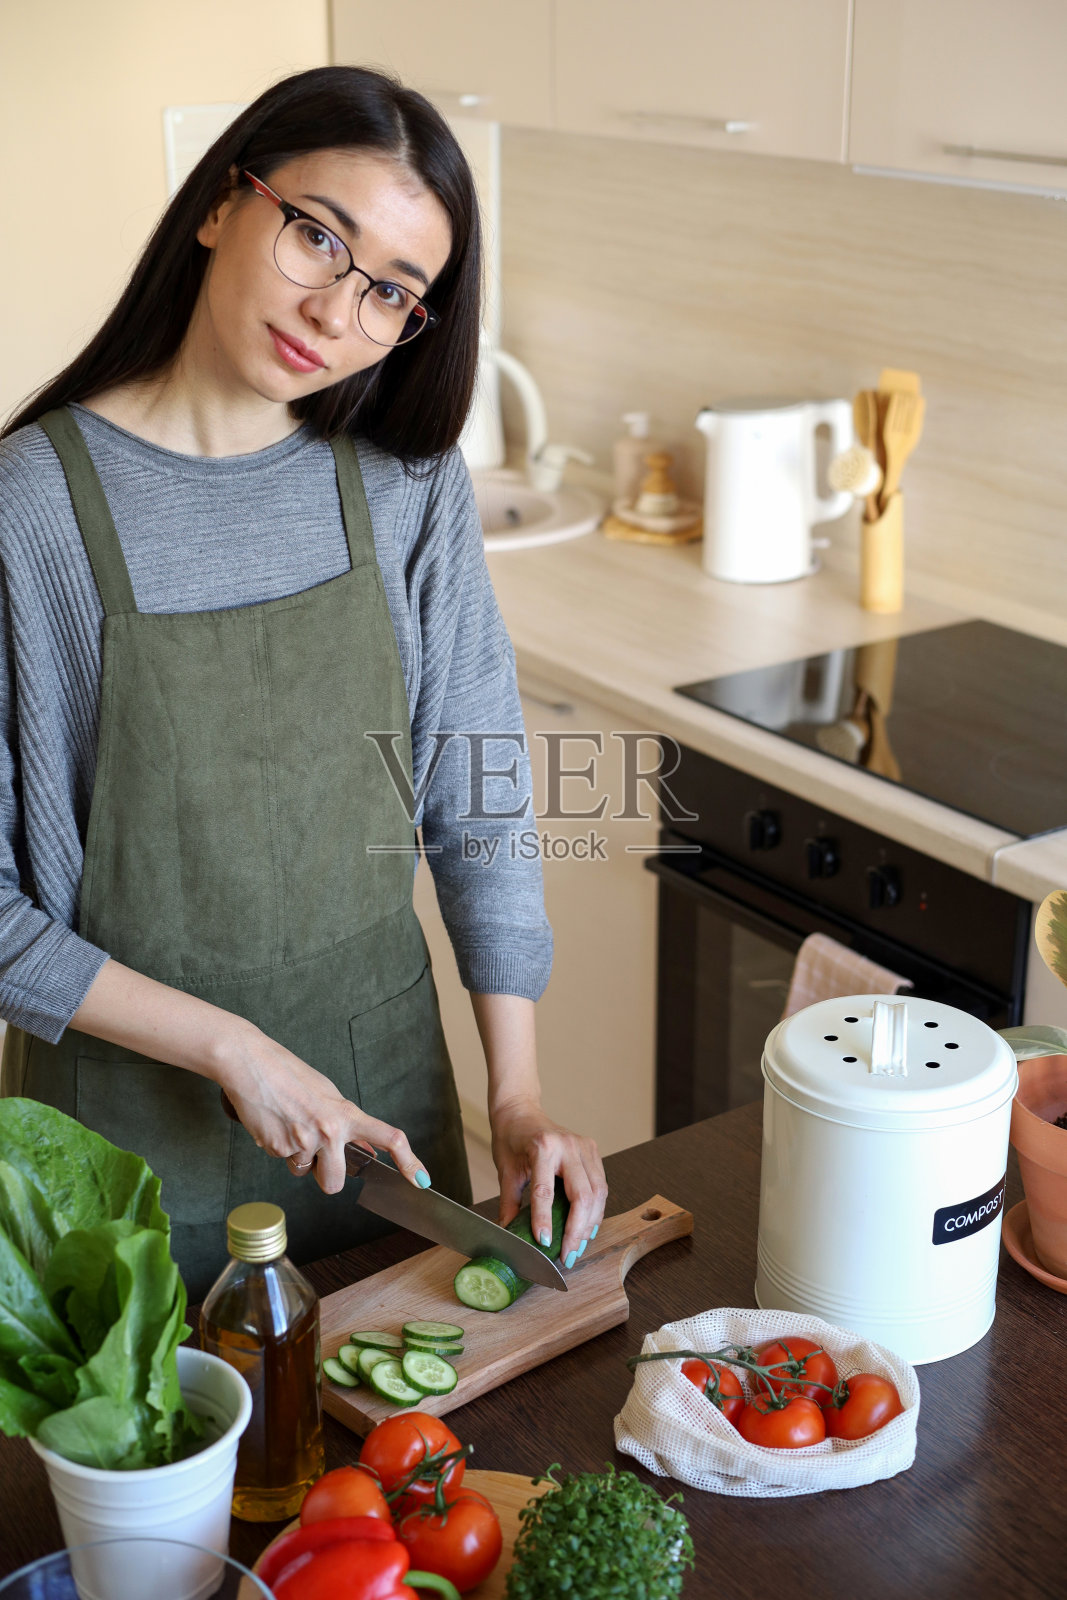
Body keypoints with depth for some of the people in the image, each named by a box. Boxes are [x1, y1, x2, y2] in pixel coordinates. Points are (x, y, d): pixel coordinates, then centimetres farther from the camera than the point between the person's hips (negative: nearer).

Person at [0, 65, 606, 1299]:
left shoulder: (409, 486, -4)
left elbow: (479, 802, 0)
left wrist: (515, 1097, -5)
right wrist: (227, 1046, -18)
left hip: (386, 1080, 4)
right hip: (136, 1115, -3)